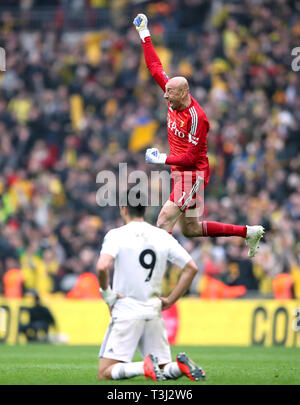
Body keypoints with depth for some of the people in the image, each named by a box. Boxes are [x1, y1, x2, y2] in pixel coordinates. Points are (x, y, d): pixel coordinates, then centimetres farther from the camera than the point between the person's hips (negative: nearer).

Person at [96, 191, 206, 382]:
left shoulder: (116, 235, -7)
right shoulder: (163, 236, 7)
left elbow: (102, 266, -24)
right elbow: (191, 268, 6)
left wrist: (106, 292, -7)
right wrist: (170, 300, 10)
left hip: (126, 313, -5)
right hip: (154, 312, 5)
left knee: (105, 373, -4)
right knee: (164, 369, 13)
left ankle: (144, 367, -28)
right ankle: (181, 365, -19)